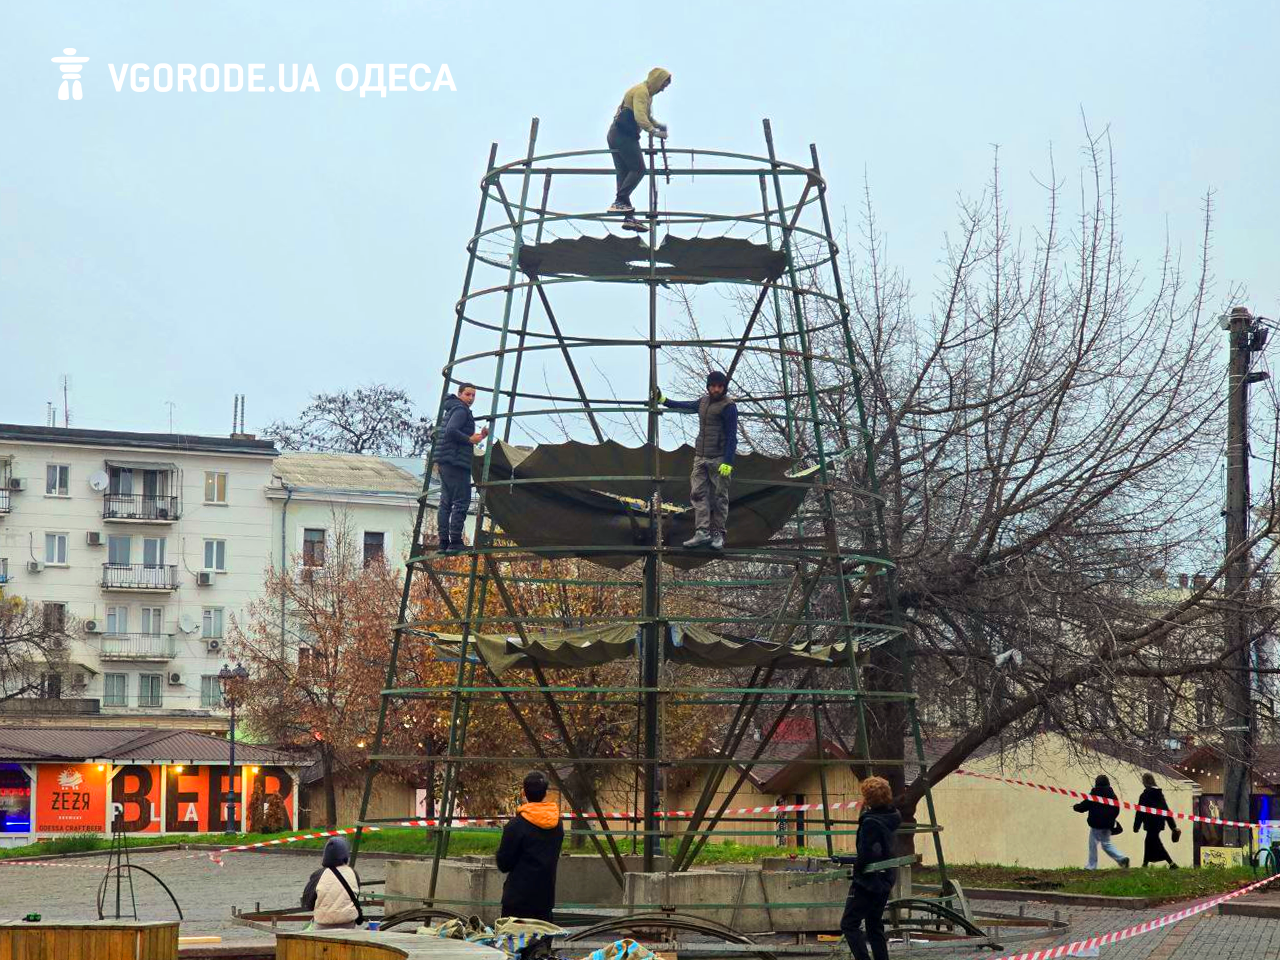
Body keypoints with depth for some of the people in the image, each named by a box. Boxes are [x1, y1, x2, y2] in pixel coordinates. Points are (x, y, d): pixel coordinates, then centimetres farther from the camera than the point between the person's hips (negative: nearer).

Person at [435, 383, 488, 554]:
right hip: (456, 463, -11)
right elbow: (451, 431, -22)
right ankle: (455, 542, -15)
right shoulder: (461, 410, -8)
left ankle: (444, 542, 5)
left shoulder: (450, 411, 24)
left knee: (446, 503, 7)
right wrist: (470, 439, -13)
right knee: (461, 502, -10)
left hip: (445, 463, 11)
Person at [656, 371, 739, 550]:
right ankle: (702, 532, -4)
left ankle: (718, 533, 3)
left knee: (719, 497, -2)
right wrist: (663, 400, 41)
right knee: (698, 493, -2)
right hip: (700, 457, 7)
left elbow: (731, 436, -12)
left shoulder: (728, 406, -8)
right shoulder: (703, 401, 13)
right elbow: (685, 406, 34)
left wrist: (728, 462, -18)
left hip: (719, 460, -7)